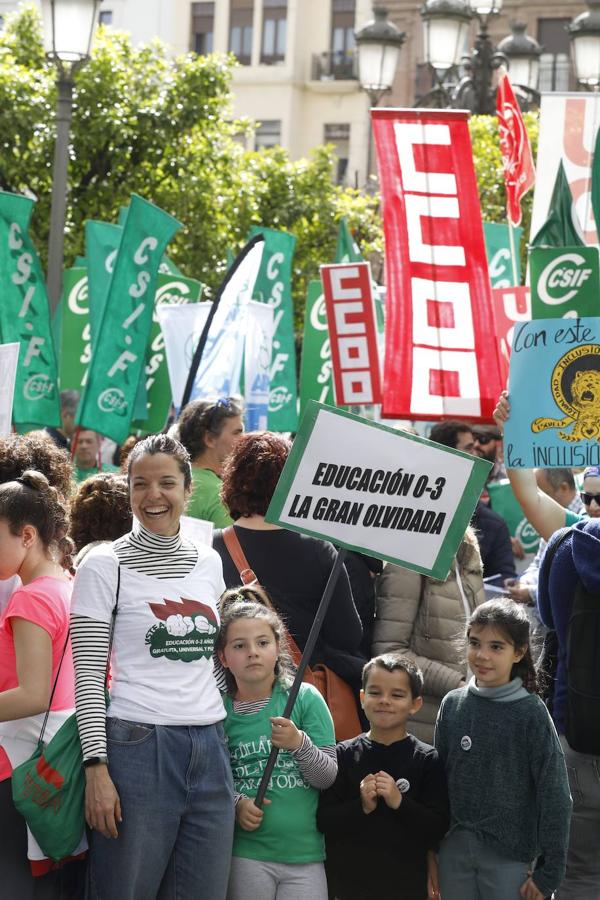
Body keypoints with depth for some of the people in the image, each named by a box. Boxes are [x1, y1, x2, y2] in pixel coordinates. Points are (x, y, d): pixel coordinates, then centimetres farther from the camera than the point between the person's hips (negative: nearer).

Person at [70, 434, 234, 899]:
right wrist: (97, 767, -13)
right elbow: (88, 676, -6)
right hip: (138, 747, -5)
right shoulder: (105, 565, -3)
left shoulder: (209, 562, 12)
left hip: (209, 750, 5)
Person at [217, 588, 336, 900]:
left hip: (305, 853, 0)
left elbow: (329, 777, -1)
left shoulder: (305, 698, 0)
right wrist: (236, 803, -12)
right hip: (247, 855, 0)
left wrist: (299, 744, -18)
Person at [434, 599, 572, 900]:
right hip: (454, 850, 4)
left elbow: (555, 798, -8)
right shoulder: (452, 704, 3)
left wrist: (549, 872, -9)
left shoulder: (531, 712, -9)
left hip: (510, 856, -4)